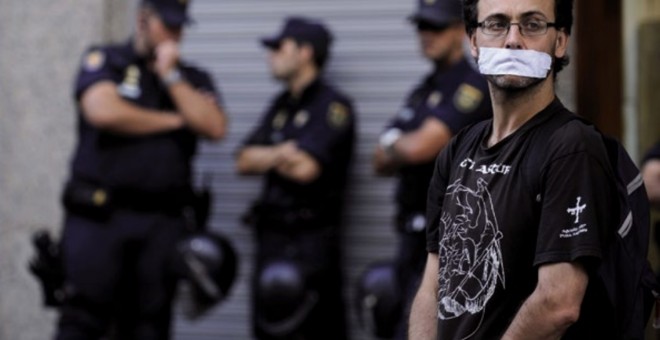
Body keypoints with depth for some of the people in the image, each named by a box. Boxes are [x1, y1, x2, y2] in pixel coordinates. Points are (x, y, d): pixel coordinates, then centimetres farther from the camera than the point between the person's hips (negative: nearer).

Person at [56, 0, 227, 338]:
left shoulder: (193, 79, 15)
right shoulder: (103, 61, 5)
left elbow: (214, 127, -2)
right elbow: (104, 111, -13)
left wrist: (170, 75, -4)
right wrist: (173, 121, -1)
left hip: (162, 223, 4)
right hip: (98, 217, -3)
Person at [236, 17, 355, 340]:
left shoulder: (333, 107, -7)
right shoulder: (281, 105, 18)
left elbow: (305, 168, -18)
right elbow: (244, 161, 11)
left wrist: (263, 157, 0)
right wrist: (279, 154, -8)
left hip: (312, 239, -8)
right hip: (272, 235, 8)